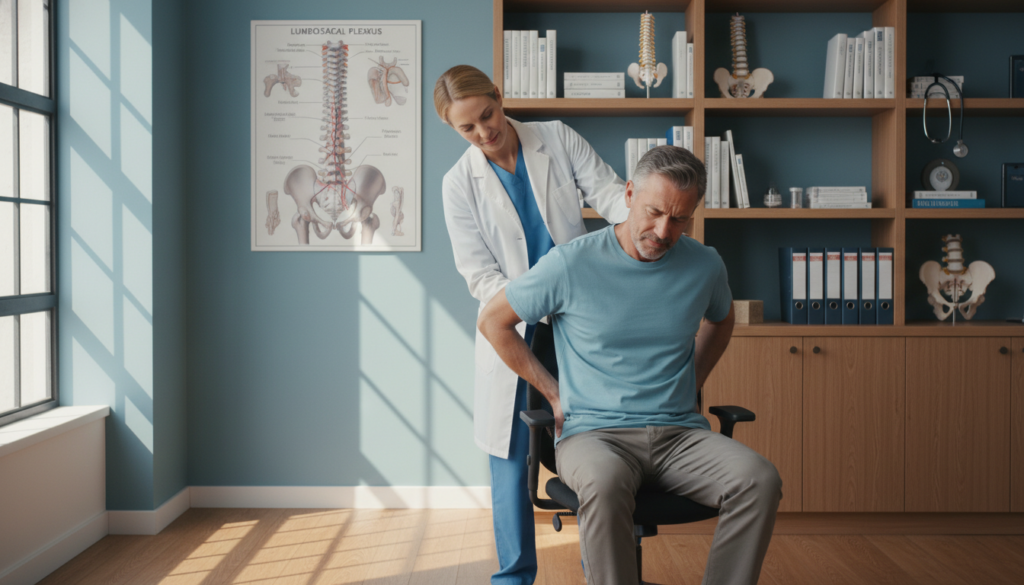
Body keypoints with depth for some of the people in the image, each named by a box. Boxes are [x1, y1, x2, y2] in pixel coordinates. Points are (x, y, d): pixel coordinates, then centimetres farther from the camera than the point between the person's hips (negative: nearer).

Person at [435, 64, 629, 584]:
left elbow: (607, 192, -9)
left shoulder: (557, 138, 0)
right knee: (510, 457, 4)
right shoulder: (460, 184, -4)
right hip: (513, 331, -1)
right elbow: (480, 275, -8)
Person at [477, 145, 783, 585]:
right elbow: (492, 321, 6)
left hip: (679, 432, 4)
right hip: (592, 432, -3)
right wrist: (553, 393, 4)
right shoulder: (571, 264, -6)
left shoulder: (705, 266, 6)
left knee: (760, 480, -26)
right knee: (605, 484, -38)